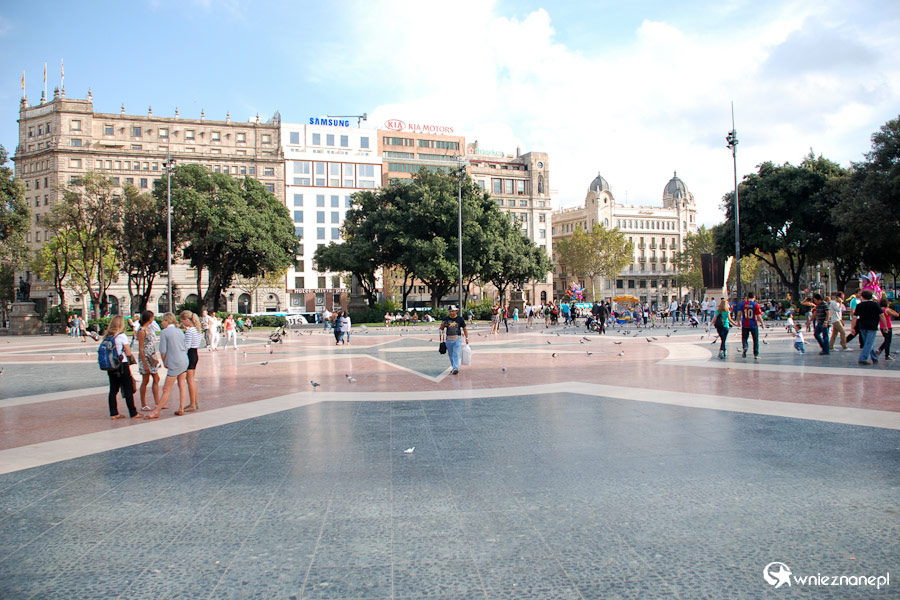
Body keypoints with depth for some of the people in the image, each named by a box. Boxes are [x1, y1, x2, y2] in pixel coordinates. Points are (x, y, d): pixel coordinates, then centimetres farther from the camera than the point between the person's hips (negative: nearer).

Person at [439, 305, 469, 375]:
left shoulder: (460, 319, 0)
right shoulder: (446, 319, 4)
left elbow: (464, 329, 6)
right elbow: (442, 329, 11)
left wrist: (467, 338, -1)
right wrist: (442, 325, -13)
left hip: (457, 339, -3)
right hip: (449, 339, 3)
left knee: (456, 354, -12)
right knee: (450, 355, 11)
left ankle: (455, 368, -19)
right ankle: (453, 367, 24)